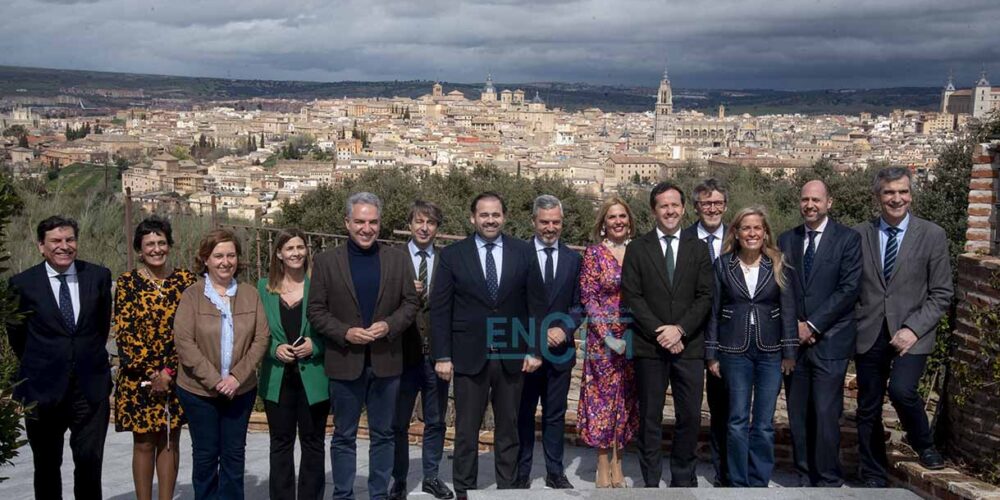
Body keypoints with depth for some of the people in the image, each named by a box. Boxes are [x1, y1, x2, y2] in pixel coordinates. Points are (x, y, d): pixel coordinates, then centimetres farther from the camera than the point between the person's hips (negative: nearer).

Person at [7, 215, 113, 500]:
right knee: (47, 466, 12)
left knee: (90, 463, 3)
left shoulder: (98, 276, 0)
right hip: (43, 390, 0)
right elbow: (16, 333, 8)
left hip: (91, 388, 1)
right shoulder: (22, 283, -4)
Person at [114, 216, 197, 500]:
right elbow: (123, 332, -7)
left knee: (170, 442, 9)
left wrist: (169, 371, -10)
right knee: (143, 443, 6)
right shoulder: (127, 282, -2)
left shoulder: (186, 280, 0)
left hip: (176, 376, 1)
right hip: (138, 377, -1)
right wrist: (150, 373, -12)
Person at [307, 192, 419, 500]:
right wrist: (345, 333, -16)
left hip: (386, 361, 1)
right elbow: (316, 310, -2)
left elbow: (410, 302, 4)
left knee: (383, 434, 11)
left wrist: (389, 325, -14)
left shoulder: (398, 259, 3)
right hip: (345, 362, -1)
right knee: (344, 436, 9)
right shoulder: (327, 261, -1)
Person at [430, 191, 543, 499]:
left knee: (508, 429, 12)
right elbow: (440, 309, -1)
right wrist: (442, 356, -6)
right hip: (469, 356, -1)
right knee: (466, 431, 6)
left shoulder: (524, 253, 3)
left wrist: (534, 350, -1)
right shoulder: (452, 255, 0)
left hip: (512, 356, 1)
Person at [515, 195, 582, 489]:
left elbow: (578, 305, 7)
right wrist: (538, 334, -11)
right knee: (523, 414, 7)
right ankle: (522, 473, 17)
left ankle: (555, 472, 21)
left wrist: (565, 330, -10)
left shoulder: (573, 259, 8)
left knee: (556, 415, 11)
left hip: (560, 349, 3)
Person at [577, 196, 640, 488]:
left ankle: (617, 464, 19)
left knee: (626, 399, 8)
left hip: (634, 337, 3)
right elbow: (588, 298, -6)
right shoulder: (594, 253, -3)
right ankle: (604, 469, 9)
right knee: (604, 397, 0)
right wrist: (608, 335, -14)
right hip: (603, 336, -3)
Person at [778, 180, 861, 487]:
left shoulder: (848, 239, 0)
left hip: (829, 341, -4)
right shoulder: (786, 240, 12)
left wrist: (812, 325, -11)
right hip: (794, 340, 4)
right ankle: (805, 476, 17)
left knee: (825, 414, -6)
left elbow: (849, 289, -8)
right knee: (798, 414, 6)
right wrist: (795, 325, -4)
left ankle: (828, 481, 7)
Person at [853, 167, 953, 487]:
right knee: (868, 408, 7)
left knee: (901, 389, -23)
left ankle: (923, 443, 9)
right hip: (869, 333, 2)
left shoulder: (932, 235, -1)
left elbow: (941, 293, -2)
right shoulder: (859, 235, 3)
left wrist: (913, 329, -13)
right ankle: (874, 478, 24)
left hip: (911, 332, -2)